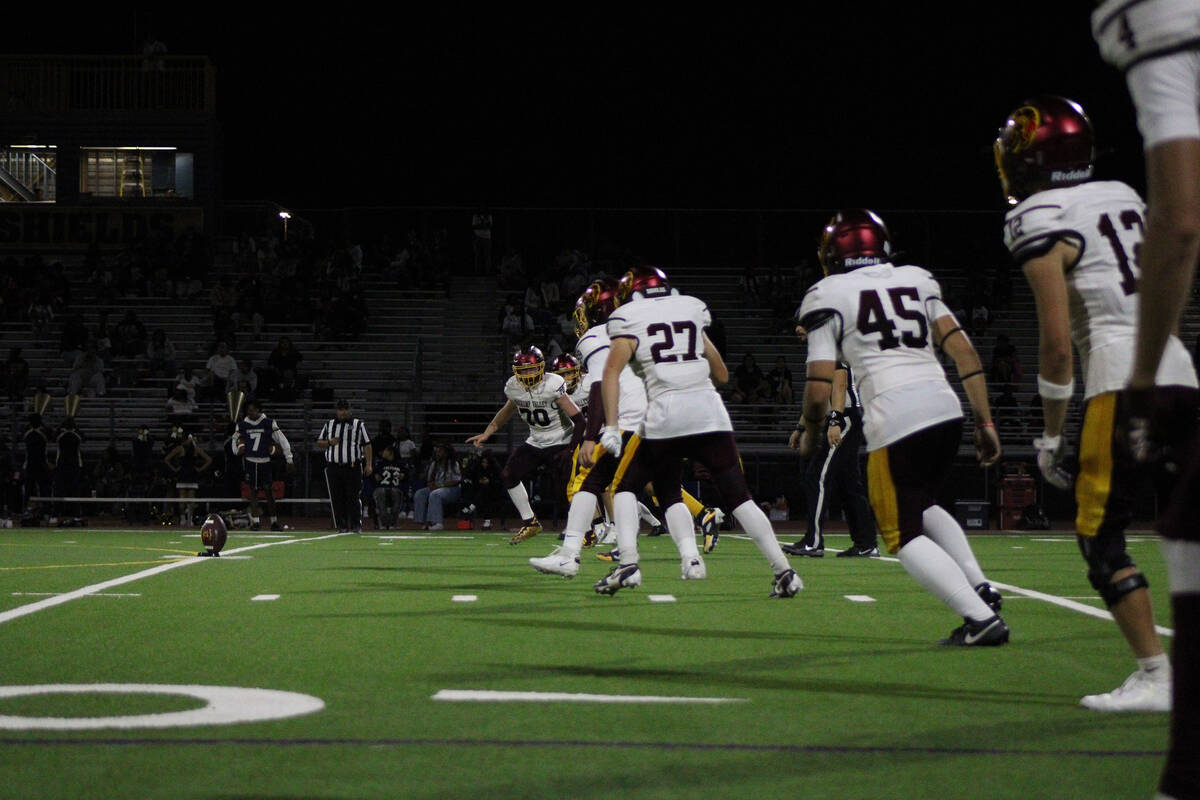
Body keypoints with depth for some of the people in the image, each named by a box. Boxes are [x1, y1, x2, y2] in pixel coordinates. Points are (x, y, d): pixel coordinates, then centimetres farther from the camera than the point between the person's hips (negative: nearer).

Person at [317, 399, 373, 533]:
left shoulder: (359, 425, 8)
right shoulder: (329, 425, 16)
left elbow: (367, 445, 3)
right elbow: (319, 443, 20)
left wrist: (368, 464, -6)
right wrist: (329, 443, -3)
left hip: (353, 467, -3)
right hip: (333, 467, 3)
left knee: (354, 497, -6)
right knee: (337, 499, 1)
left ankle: (356, 525, -1)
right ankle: (342, 526, 6)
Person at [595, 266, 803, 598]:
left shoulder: (629, 318, 10)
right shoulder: (691, 310, 21)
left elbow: (611, 373, -4)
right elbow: (722, 374, 25)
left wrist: (611, 427, -7)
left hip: (665, 413, -3)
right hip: (710, 410, 3)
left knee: (627, 487, 15)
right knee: (739, 495, 7)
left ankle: (628, 564, -1)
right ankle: (784, 572, 1)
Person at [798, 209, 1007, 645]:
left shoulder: (829, 297, 4)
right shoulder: (917, 282, 18)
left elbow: (819, 390, -1)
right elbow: (964, 351, 9)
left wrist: (810, 435, 19)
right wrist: (985, 421, 12)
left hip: (894, 419, -6)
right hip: (946, 408, 6)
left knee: (905, 535, 4)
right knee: (922, 506, 29)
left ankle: (981, 618, -11)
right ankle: (980, 587, 12)